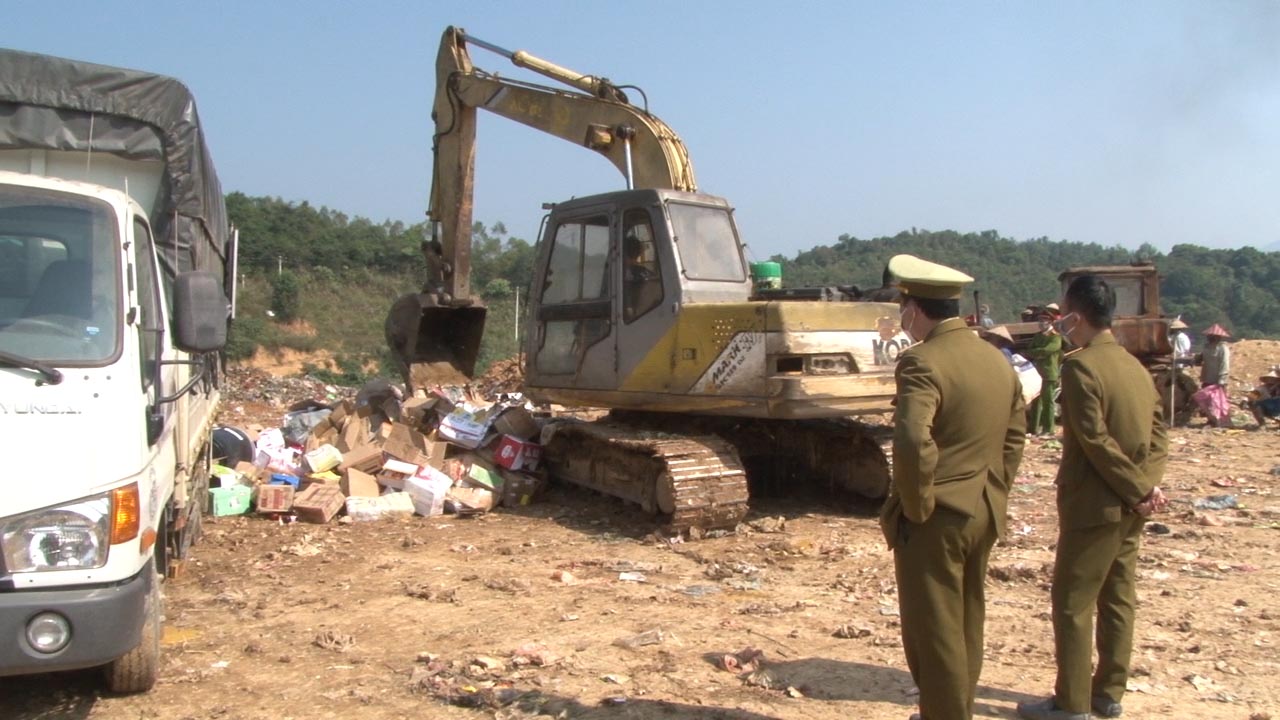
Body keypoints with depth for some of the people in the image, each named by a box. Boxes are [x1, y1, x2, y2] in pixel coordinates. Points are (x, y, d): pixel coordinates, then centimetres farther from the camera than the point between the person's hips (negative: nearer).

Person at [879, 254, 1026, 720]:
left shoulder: (922, 362, -19)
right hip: (984, 514, 9)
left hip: (936, 518, -8)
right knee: (967, 624, 20)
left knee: (933, 631, 4)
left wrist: (915, 505, -18)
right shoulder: (997, 360, 8)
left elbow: (913, 442, -30)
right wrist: (994, 493, 18)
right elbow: (1013, 437, 14)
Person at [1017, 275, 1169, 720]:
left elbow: (1096, 441, -20)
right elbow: (1157, 430, 8)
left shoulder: (1080, 366, -17)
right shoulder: (1135, 366, 9)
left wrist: (1139, 490, -12)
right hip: (1131, 508, 8)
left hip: (1094, 504, -8)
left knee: (1072, 603, 1)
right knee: (1117, 599, 15)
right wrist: (1147, 485, -3)